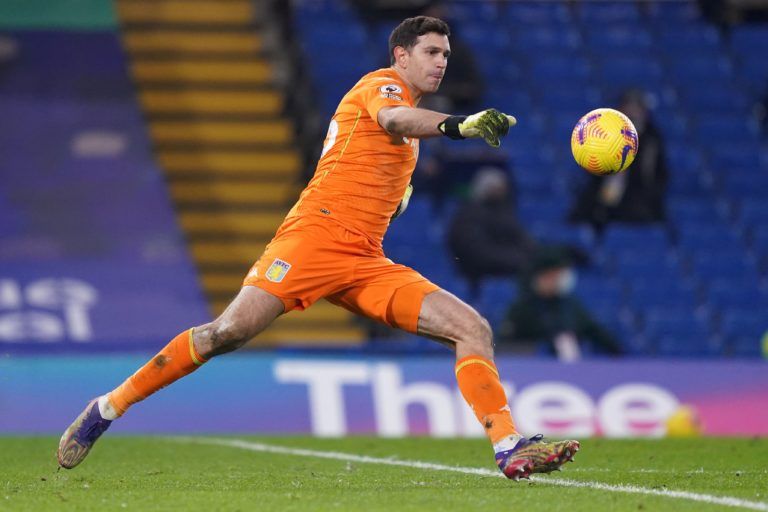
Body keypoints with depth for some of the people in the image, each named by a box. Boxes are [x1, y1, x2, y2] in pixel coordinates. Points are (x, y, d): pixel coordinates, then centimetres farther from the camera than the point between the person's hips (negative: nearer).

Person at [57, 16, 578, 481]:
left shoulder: (411, 121, 27)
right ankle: (109, 406, -2)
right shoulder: (380, 84, 2)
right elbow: (392, 118, -25)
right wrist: (457, 124, -42)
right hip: (316, 233, -8)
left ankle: (511, 448, -13)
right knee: (228, 332, -17)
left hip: (366, 262, 8)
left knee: (473, 329, -7)